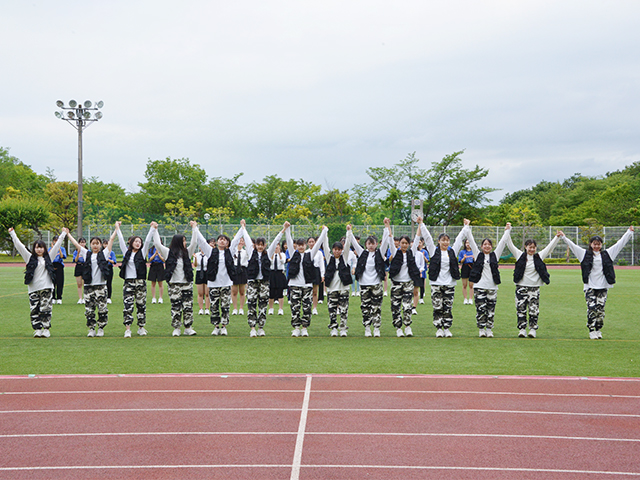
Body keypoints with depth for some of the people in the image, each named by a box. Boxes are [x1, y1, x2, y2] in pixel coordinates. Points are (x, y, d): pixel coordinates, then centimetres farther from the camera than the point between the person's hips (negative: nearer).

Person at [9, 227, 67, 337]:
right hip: (33, 289, 0)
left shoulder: (48, 257, 12)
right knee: (34, 310, -2)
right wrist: (12, 234, 7)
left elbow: (57, 245, 17)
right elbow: (19, 246, 8)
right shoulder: (30, 258, 9)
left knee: (45, 309, -3)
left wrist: (63, 233, 20)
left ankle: (46, 329, 4)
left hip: (47, 288, 0)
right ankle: (37, 330, 3)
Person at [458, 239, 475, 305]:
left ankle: (470, 299, 0)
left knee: (471, 285, -2)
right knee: (464, 285, 0)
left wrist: (474, 258, -13)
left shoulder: (473, 251, 9)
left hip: (472, 268, 0)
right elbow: (460, 261, 4)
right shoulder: (462, 252, 8)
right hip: (464, 268, 0)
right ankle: (465, 299, 6)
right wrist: (464, 258, -14)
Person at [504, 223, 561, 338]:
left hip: (534, 288, 0)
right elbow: (510, 245, 4)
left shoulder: (539, 256, 8)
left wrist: (557, 237, -1)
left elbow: (550, 247, 9)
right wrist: (508, 231, 0)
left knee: (534, 310, -2)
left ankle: (533, 329, 4)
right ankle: (522, 329, 5)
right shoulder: (520, 255, 5)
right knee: (521, 309, -1)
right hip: (521, 287, 0)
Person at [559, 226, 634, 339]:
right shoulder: (585, 254, 6)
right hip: (590, 287, -2)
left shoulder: (607, 254, 11)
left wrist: (629, 232, 12)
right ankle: (592, 331, -1)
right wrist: (563, 237, -1)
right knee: (592, 308, -8)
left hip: (603, 287, 2)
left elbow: (619, 244, 13)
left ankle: (598, 330, 15)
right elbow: (573, 246, 4)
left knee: (600, 309, 2)